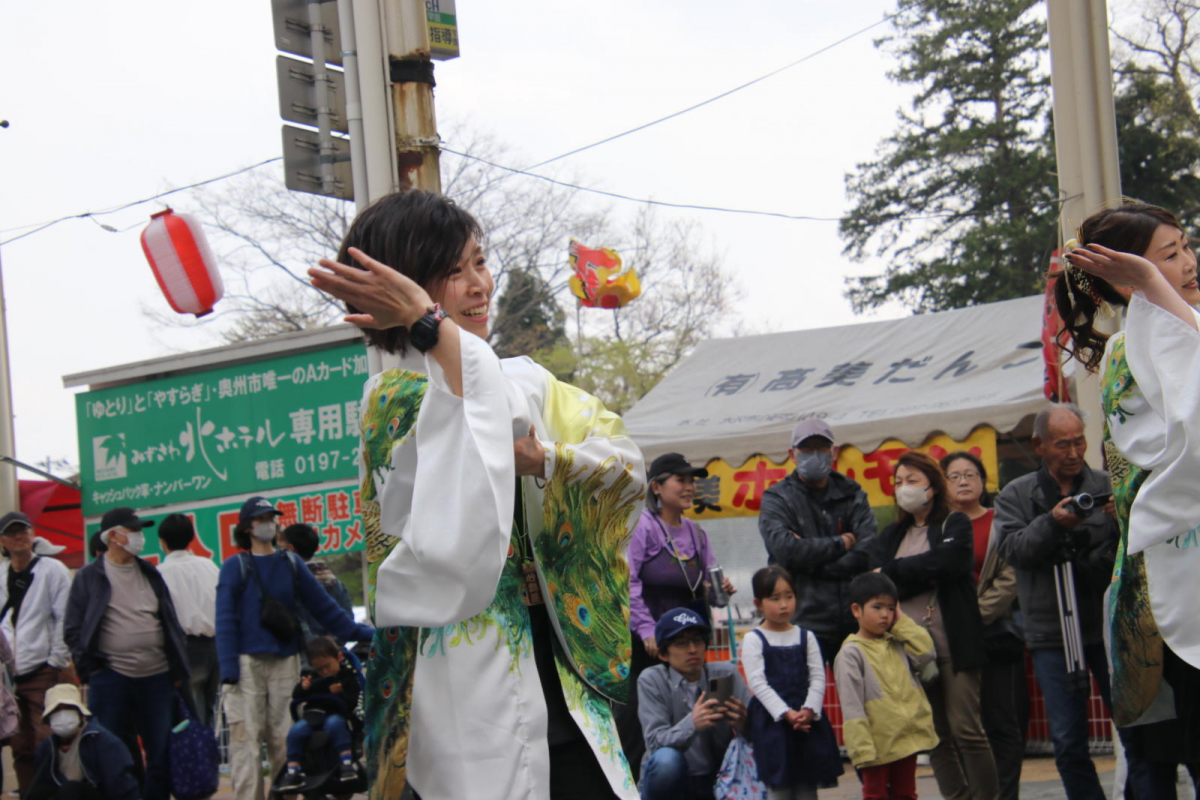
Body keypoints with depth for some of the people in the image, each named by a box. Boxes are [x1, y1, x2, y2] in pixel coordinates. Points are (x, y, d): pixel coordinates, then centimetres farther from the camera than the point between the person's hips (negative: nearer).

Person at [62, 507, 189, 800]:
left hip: (156, 677, 4)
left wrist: (178, 670, 8)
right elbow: (73, 629, 2)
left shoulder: (151, 574, 14)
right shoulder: (89, 577, 2)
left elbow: (171, 624, 16)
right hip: (110, 678, -4)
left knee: (162, 754, 4)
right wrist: (90, 666, -8)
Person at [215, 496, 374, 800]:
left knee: (282, 738, 3)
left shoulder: (291, 564, 14)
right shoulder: (235, 566, 5)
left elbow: (322, 605, 13)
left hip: (285, 662, 3)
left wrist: (364, 633, 7)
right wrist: (228, 670, -11)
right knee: (245, 736, -8)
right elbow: (225, 618, -2)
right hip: (247, 663, -3)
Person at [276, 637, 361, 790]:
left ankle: (347, 763, -37)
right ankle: (292, 772, -21)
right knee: (296, 730, -25)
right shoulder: (313, 676, 16)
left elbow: (352, 704, -8)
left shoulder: (348, 677, 2)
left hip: (335, 715, -4)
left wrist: (340, 693, -27)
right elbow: (295, 696, 11)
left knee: (334, 723, -39)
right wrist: (303, 687, -11)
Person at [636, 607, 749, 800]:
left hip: (717, 780, 3)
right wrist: (692, 724, -39)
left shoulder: (726, 674, -1)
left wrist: (744, 724, -33)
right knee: (666, 759, -34)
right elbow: (656, 742, -19)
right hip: (671, 783, -3)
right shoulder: (651, 681, -7)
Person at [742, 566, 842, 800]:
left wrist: (809, 710, -14)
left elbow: (818, 677, 3)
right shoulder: (754, 640, -3)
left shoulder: (806, 637, 8)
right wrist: (786, 714, -18)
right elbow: (758, 682, -10)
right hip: (771, 721, -3)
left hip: (808, 720, 4)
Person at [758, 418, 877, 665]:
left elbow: (868, 553, -3)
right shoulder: (777, 499, 5)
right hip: (804, 623, -3)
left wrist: (811, 562, -10)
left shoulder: (851, 495, 12)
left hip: (852, 623, 3)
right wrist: (840, 544, -5)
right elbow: (785, 550, -13)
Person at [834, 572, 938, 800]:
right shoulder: (851, 653, -11)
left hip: (908, 737, 6)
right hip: (878, 744, -6)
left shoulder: (896, 643, 9)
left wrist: (901, 623, -3)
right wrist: (862, 749, -20)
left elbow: (925, 654, -6)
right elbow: (851, 706, -14)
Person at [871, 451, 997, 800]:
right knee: (935, 735, 4)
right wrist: (926, 574, -12)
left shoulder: (955, 524, 4)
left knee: (965, 728, -7)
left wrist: (893, 573, -7)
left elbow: (947, 561, -16)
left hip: (954, 643, -4)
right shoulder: (892, 534, 16)